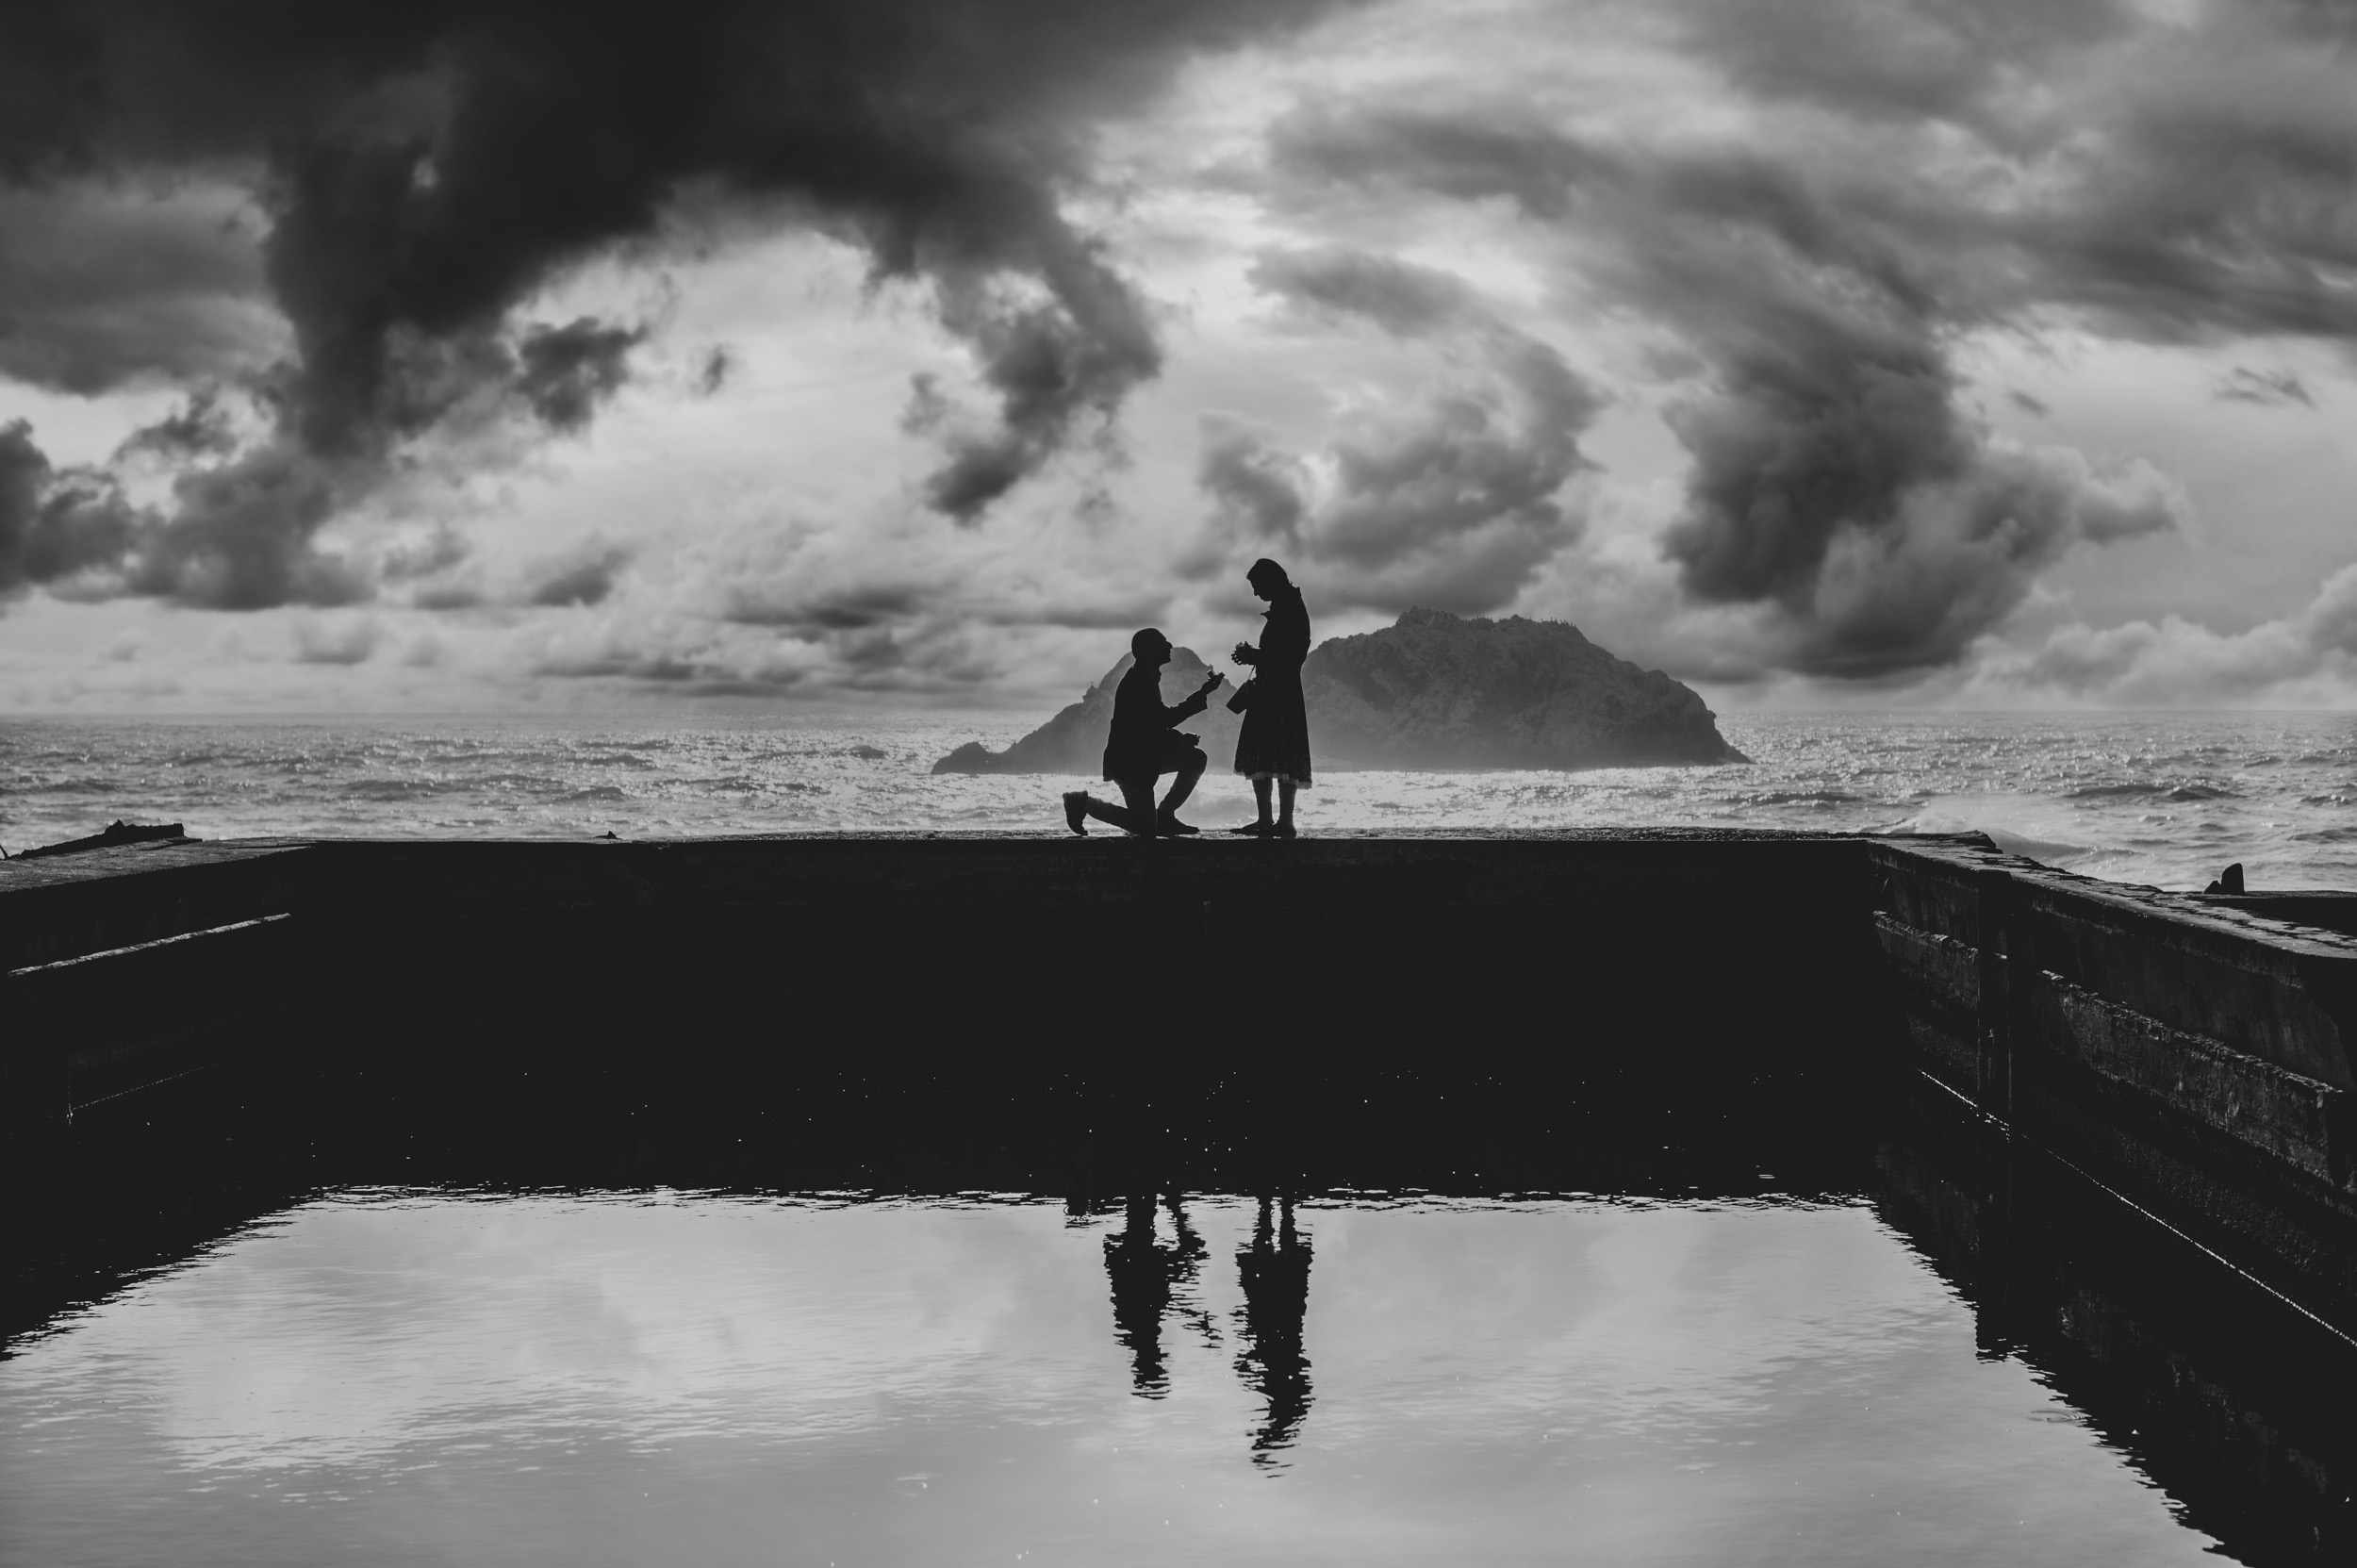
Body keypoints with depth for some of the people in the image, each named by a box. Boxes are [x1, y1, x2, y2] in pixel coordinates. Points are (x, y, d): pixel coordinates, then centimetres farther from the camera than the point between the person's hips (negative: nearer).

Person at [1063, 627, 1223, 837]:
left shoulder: (1147, 678, 10)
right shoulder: (1136, 683, -22)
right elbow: (1165, 718, -27)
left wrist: (1179, 738, 2)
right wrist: (1203, 694, -26)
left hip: (1145, 755, 10)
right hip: (1129, 762, -10)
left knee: (1195, 758, 0)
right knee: (1146, 828, -7)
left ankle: (1164, 814, 7)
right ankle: (1084, 802, 5)